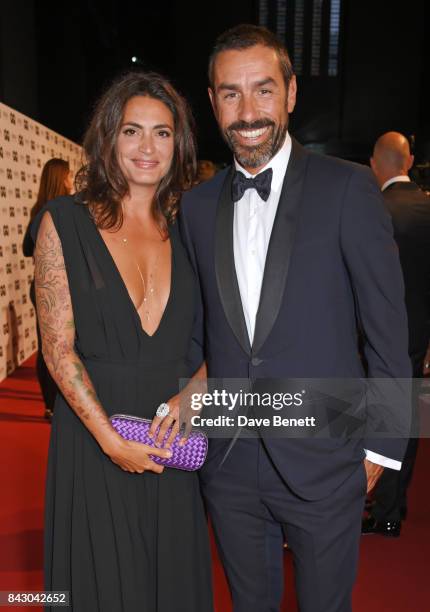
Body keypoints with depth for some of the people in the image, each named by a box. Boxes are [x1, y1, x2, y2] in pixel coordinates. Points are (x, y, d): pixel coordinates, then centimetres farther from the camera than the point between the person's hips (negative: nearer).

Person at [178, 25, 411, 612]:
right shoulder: (197, 205, 4)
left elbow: (387, 327, -7)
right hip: (228, 463, 4)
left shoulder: (347, 187, -9)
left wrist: (380, 446, -5)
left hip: (322, 462, -3)